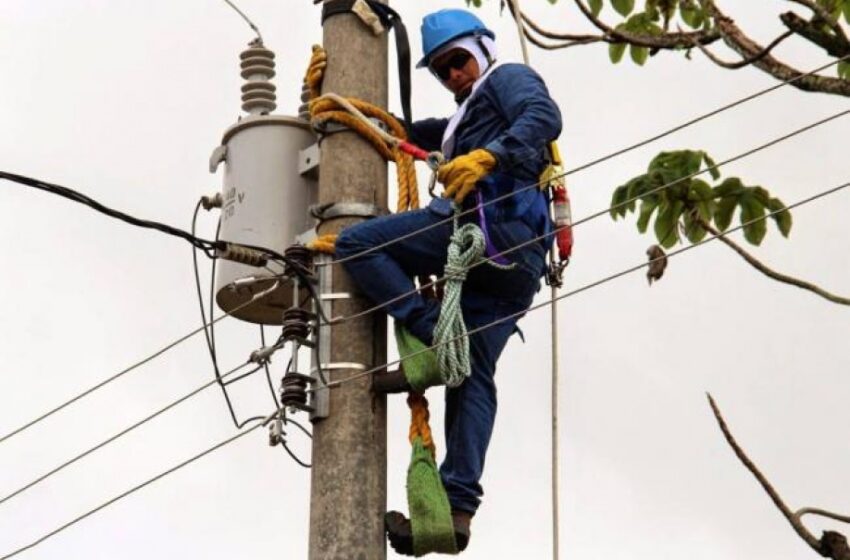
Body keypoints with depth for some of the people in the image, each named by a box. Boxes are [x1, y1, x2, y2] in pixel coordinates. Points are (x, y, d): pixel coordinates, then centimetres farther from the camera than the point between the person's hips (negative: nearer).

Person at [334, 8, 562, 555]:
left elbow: (545, 117, -8)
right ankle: (456, 506, -8)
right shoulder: (463, 124, 41)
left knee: (356, 242, -11)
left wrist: (490, 155, -24)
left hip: (493, 221, -9)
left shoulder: (509, 78, 14)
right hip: (520, 260, 9)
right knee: (472, 377, 0)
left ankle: (435, 341, -22)